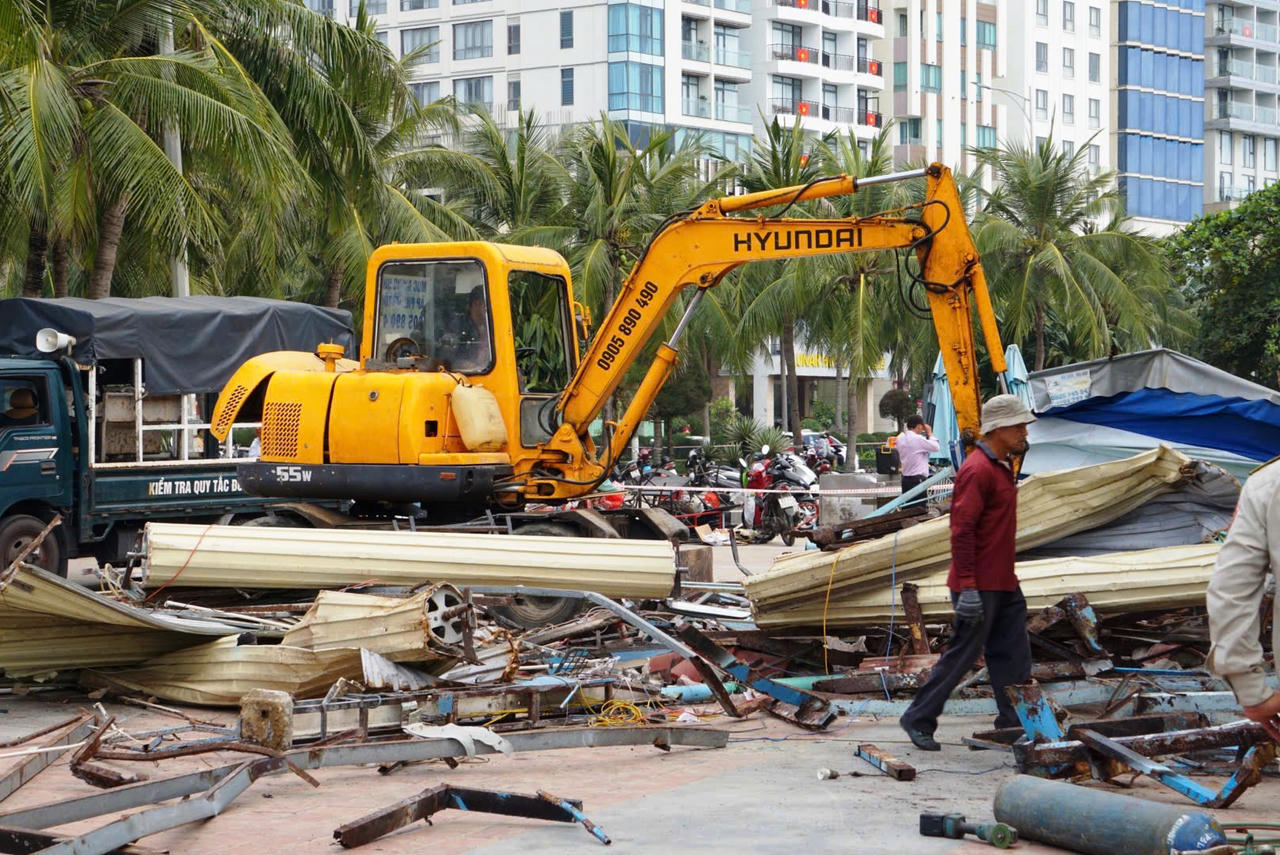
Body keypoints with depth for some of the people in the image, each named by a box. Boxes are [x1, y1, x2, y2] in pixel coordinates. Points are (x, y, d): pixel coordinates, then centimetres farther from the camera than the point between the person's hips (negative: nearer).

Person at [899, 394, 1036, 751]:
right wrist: (967, 587, -25)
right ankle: (919, 719, 7)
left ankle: (1014, 722, 14)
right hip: (980, 586, -10)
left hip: (1003, 583, 10)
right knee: (962, 654, -3)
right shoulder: (978, 470, -18)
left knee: (1013, 655, 9)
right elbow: (962, 531, -23)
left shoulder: (1002, 466, 15)